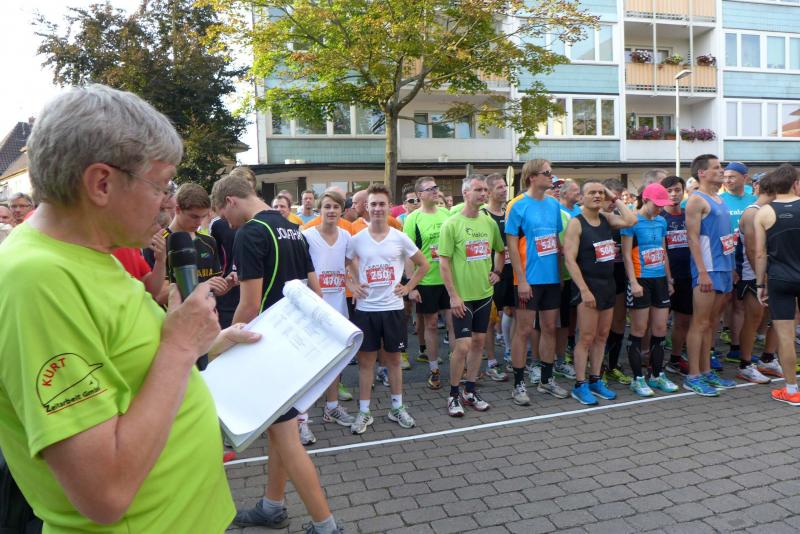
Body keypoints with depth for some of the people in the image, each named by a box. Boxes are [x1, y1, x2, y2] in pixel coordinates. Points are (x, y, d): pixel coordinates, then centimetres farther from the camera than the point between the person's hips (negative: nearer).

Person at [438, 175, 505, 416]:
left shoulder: (490, 222, 5)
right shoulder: (451, 224, -10)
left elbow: (500, 251, 22)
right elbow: (443, 263, -12)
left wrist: (497, 272, 6)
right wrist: (453, 295, -16)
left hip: (484, 293, 6)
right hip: (462, 296, -5)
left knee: (478, 342, 12)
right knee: (463, 345, -6)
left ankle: (470, 391, 25)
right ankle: (453, 395, 12)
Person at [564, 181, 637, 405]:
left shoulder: (607, 219, 9)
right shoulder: (576, 223, -10)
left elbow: (631, 221, -9)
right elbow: (570, 260, -16)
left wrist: (615, 199, -1)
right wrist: (584, 290, -20)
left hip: (608, 284, 7)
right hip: (588, 285, -7)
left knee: (602, 336, 12)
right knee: (587, 338, -4)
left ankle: (595, 380, 25)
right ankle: (580, 386, 7)